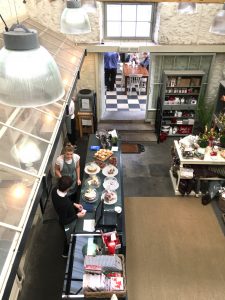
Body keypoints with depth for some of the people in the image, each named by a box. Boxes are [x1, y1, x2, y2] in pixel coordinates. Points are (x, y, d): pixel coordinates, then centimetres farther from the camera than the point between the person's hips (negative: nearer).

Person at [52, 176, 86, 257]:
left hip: (64, 216, 7)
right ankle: (66, 253, 56)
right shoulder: (63, 204, -46)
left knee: (69, 236, 37)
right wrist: (77, 216, -21)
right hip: (68, 223, -7)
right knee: (69, 238, 26)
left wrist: (74, 204, -4)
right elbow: (64, 221, -29)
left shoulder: (55, 190, -23)